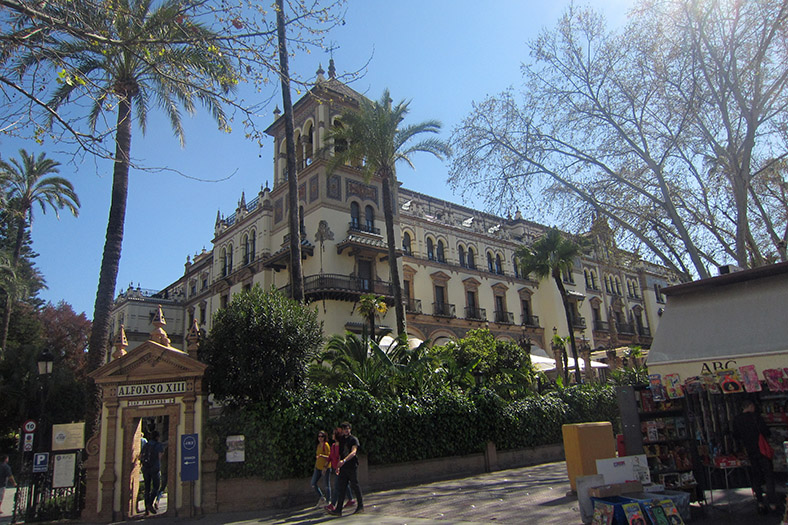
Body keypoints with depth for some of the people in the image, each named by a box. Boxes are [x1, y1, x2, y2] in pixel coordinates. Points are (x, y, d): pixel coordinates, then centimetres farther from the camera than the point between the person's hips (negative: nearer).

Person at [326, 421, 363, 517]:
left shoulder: (354, 439, -4)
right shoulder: (341, 439, 15)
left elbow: (353, 452, -18)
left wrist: (344, 461, -32)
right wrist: (338, 466, 15)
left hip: (352, 466, -5)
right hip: (343, 467, 5)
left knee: (355, 486, 1)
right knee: (341, 487, 1)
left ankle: (360, 506, 16)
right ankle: (338, 509, 0)